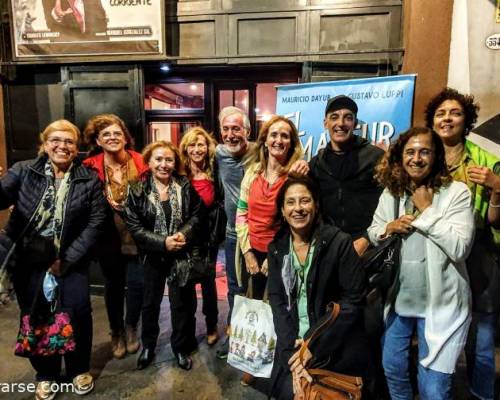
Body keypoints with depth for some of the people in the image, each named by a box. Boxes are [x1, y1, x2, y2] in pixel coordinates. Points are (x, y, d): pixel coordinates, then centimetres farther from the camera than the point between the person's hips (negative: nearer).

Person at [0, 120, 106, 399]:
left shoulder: (89, 180, -4)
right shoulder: (23, 171, -2)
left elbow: (96, 222, -8)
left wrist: (67, 259, -13)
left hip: (70, 259, -1)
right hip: (27, 259, 1)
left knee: (78, 311, -5)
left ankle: (79, 369, 24)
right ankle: (46, 373, 35)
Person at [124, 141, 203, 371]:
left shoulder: (185, 186, -4)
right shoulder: (137, 190, -8)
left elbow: (196, 215, -1)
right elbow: (134, 227, -11)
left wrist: (184, 234, -19)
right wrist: (162, 242, -20)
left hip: (182, 255, 1)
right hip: (152, 256, 0)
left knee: (182, 303, 11)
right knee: (150, 302, 17)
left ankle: (180, 348, 32)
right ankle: (148, 346, 38)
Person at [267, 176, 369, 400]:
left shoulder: (339, 242, -11)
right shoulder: (276, 248, 1)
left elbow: (353, 300, -12)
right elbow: (277, 303, -2)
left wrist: (314, 347, -16)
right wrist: (292, 352, -14)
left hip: (337, 350, -2)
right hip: (293, 345, 3)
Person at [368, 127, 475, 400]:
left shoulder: (456, 192, -11)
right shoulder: (390, 193, 3)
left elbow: (460, 249, -21)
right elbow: (372, 234, 10)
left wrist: (427, 210, -19)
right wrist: (389, 227, -11)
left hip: (438, 303, -4)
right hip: (397, 298, 5)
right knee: (392, 369, 21)